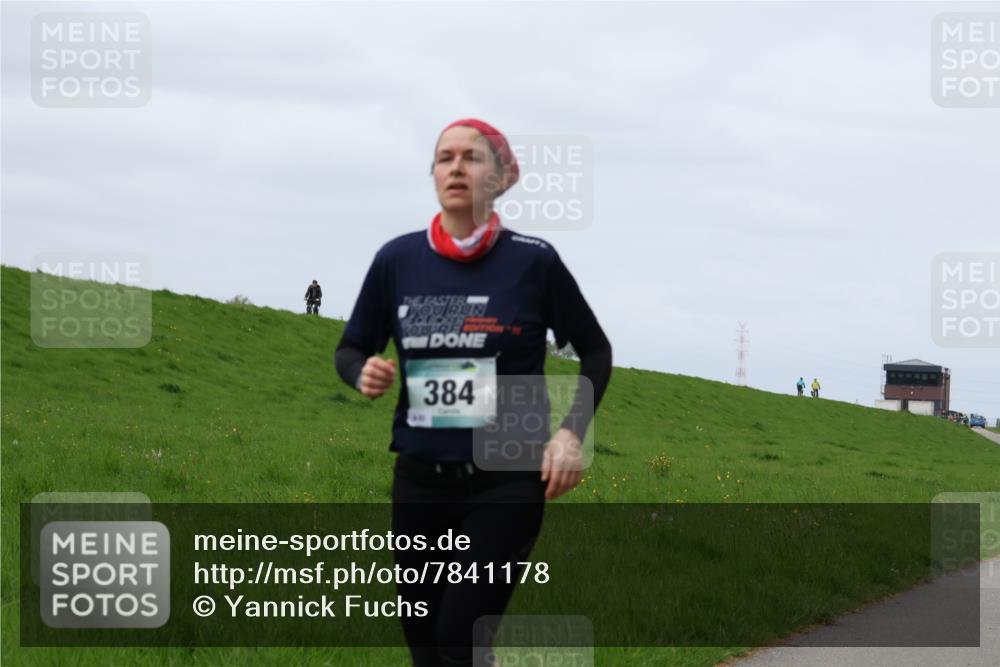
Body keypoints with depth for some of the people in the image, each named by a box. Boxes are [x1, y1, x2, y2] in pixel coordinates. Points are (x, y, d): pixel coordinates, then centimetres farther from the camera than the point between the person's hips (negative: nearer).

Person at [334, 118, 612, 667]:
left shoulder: (533, 261, -6)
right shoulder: (397, 260, 0)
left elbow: (595, 351, 6)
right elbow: (351, 349, 13)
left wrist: (571, 431, -7)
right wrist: (363, 374, -10)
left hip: (506, 482, -3)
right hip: (420, 482, 3)